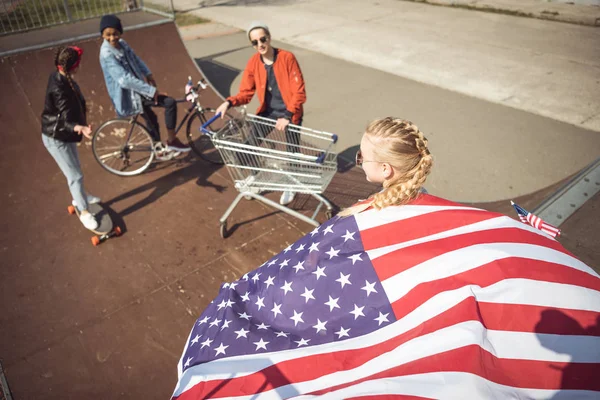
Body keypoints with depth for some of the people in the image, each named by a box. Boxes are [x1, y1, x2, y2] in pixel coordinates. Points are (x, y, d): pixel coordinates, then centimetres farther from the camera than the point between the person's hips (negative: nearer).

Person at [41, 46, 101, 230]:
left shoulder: (60, 77, -3)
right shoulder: (59, 89, -33)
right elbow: (66, 120, -38)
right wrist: (79, 128, -60)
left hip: (64, 135, 10)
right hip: (56, 138, -10)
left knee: (74, 170, 26)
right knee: (75, 175, -2)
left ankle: (79, 196, 49)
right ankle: (84, 212, 13)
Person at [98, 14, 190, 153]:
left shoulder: (121, 43, 2)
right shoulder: (107, 54, -25)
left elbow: (135, 59, 20)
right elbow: (125, 80, -32)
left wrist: (148, 74, 5)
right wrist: (151, 90, -31)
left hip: (135, 90, 10)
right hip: (128, 95, -10)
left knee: (151, 119, 27)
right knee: (170, 102, -16)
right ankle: (172, 141, -4)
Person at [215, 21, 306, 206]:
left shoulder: (287, 58, -17)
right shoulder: (253, 63, -6)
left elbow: (299, 92, -17)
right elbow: (246, 92, -3)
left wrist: (287, 116, -25)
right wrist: (229, 102, -22)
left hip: (290, 112, -4)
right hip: (268, 111, 4)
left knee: (292, 152, -9)